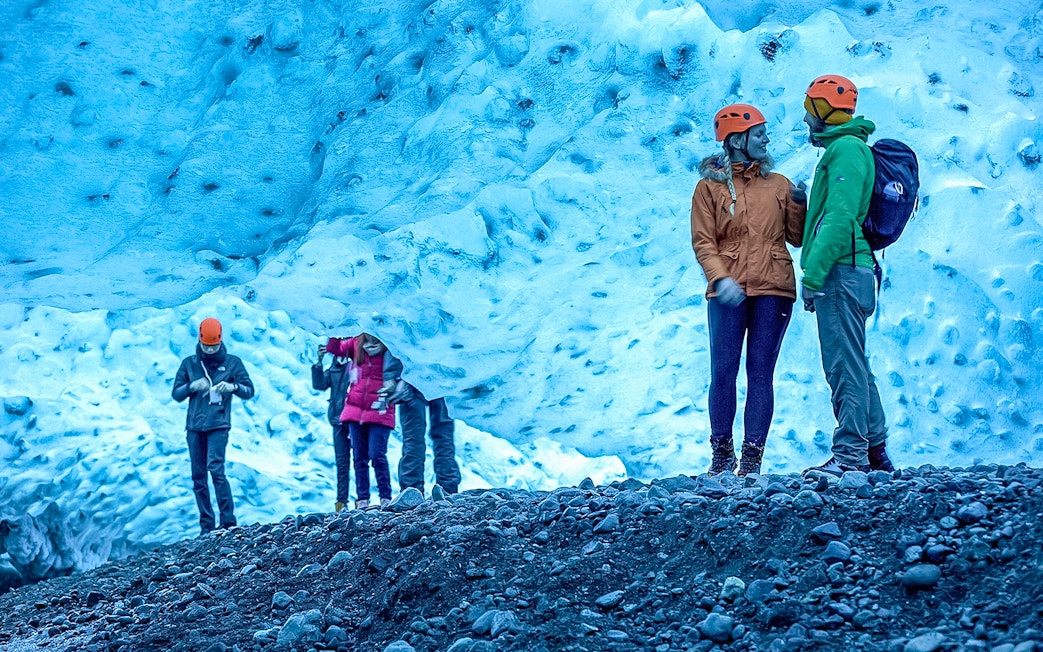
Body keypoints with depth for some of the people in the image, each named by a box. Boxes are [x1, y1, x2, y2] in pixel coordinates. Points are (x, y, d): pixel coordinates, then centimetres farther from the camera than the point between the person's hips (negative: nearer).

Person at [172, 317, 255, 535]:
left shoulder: (232, 363, 6)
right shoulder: (189, 364, 11)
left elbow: (249, 391, 4)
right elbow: (176, 394, 10)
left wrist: (233, 387, -17)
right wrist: (192, 386, -10)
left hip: (218, 425, -4)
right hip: (194, 426, 4)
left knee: (216, 468, -17)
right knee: (198, 476, 2)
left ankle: (228, 521, -13)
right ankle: (206, 526, 7)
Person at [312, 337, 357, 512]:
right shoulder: (334, 367, 14)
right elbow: (319, 384, 5)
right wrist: (319, 362, -4)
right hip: (339, 419, 5)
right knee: (342, 463, 6)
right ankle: (341, 501, 9)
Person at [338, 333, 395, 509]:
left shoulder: (389, 346, -4)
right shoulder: (356, 343, 8)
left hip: (380, 411, -4)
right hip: (356, 408, 4)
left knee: (377, 455, -8)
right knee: (359, 456, 6)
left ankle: (385, 498, 3)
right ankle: (362, 499, 12)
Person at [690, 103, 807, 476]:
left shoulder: (778, 185, 14)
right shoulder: (710, 186, 6)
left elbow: (797, 238, 14)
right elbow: (703, 242, -1)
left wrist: (798, 203, -4)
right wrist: (720, 278, -17)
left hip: (773, 291, 2)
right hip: (728, 293, -2)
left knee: (761, 372, 0)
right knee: (723, 371, -4)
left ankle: (752, 457, 0)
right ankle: (722, 453, 5)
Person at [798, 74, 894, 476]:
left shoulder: (845, 149, -10)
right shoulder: (849, 148, 22)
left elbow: (839, 219, -20)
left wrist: (812, 275, -22)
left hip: (840, 272, -11)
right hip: (849, 272, 11)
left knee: (844, 367, -10)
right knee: (853, 366, 14)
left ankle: (850, 455, -9)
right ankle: (875, 453, 18)